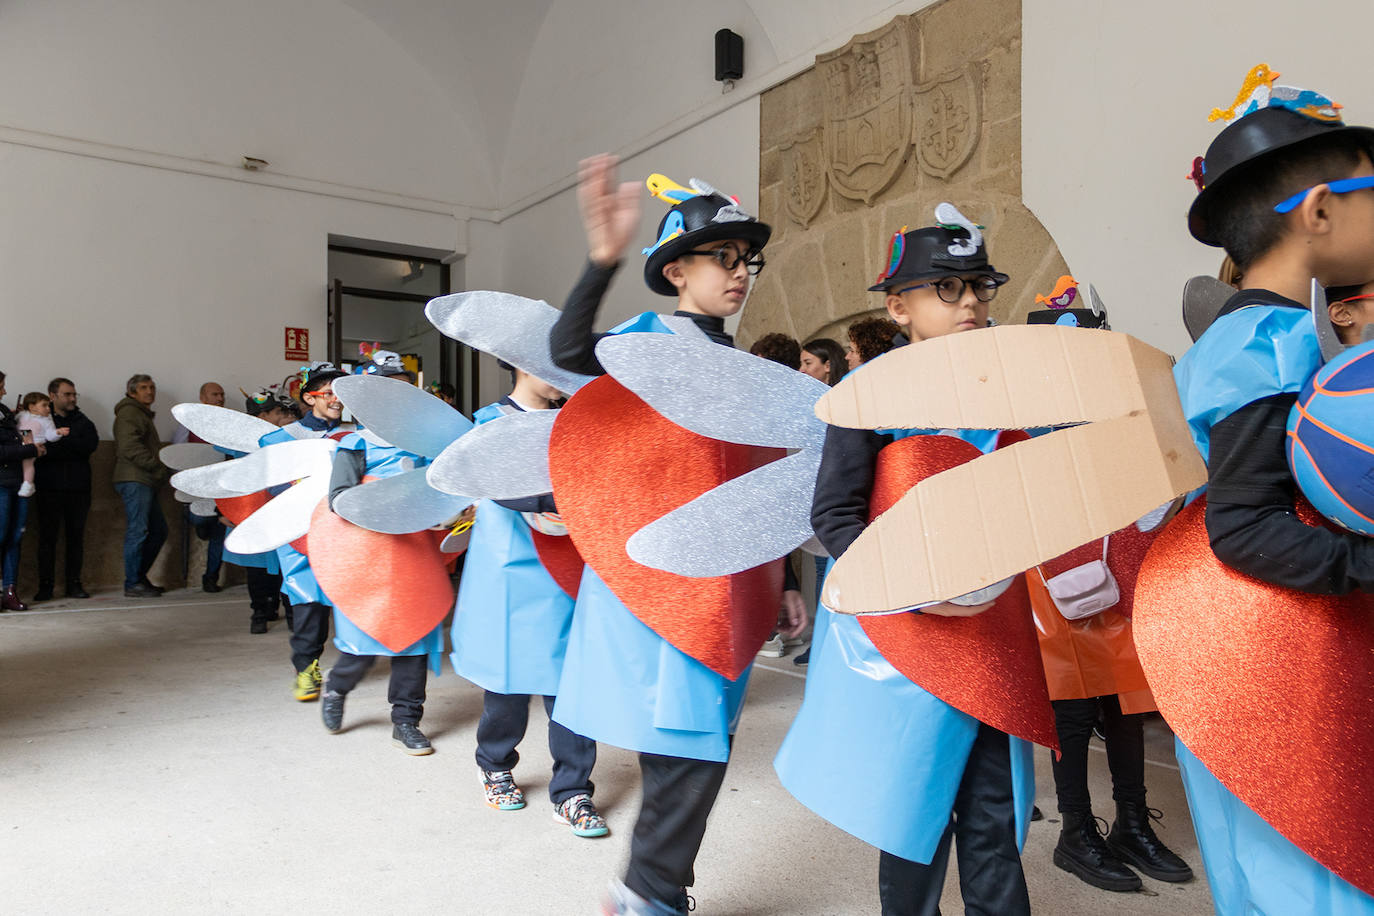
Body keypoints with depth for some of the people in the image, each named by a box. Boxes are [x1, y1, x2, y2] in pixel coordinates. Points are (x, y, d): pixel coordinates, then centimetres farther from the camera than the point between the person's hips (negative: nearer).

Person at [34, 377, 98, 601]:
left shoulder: (82, 421, 14)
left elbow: (91, 444, -6)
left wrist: (60, 439, -10)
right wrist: (72, 445, -10)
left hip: (78, 488, 2)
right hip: (49, 488, -2)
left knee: (76, 536, 4)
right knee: (47, 537, 0)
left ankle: (74, 583, 10)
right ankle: (45, 585, 5)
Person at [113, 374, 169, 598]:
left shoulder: (144, 415, 27)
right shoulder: (128, 412, -4)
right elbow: (130, 448, -17)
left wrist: (163, 470, 12)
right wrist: (160, 466, -18)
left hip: (146, 481, 10)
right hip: (134, 480, -10)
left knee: (159, 530, 10)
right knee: (138, 531, -9)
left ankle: (139, 576, 18)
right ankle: (133, 584, -5)